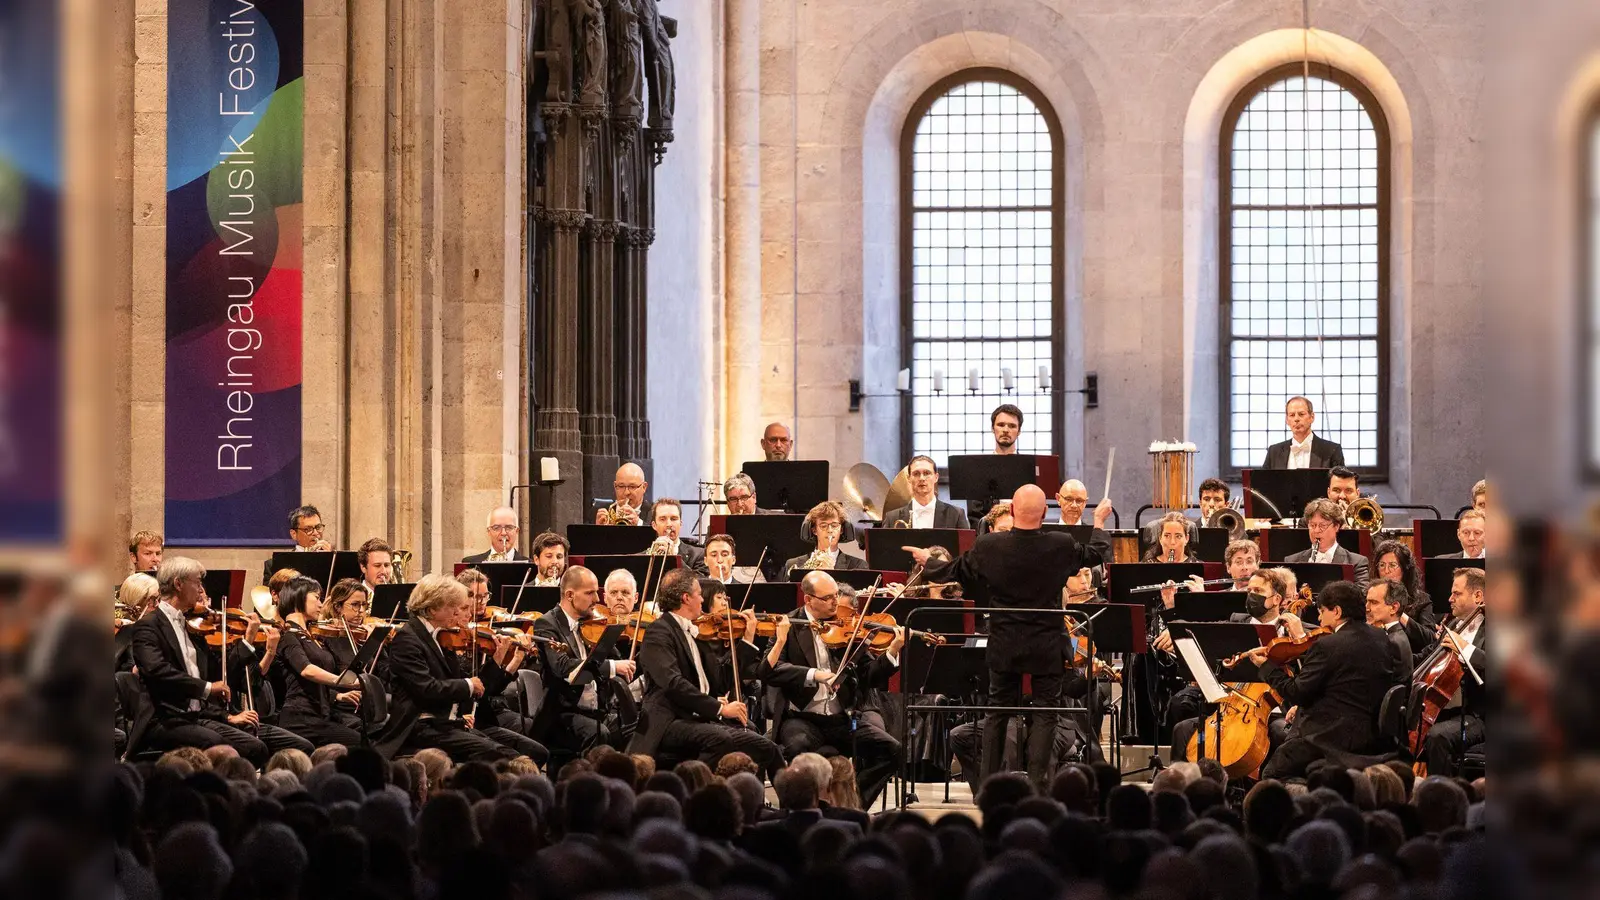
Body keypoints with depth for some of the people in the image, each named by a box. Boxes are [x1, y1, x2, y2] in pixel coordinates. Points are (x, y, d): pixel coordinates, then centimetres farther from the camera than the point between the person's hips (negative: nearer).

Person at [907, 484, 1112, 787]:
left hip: (1004, 645, 2)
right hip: (1047, 647, -2)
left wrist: (927, 563, 26)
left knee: (997, 711, 15)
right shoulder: (1062, 546, -14)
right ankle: (1036, 783, -2)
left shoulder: (987, 546, -13)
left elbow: (956, 572, 5)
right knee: (1044, 713, 5)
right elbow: (1095, 554, 7)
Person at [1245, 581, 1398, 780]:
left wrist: (1267, 667, 1)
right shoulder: (1380, 639, 7)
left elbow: (1296, 694, -14)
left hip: (1330, 737, -9)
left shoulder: (1328, 646, -17)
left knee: (1270, 776, 5)